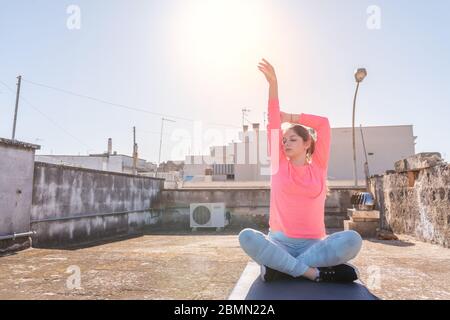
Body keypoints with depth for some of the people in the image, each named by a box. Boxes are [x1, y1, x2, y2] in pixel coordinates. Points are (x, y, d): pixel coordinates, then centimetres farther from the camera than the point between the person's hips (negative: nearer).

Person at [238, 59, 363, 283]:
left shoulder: (318, 167, 6)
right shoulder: (279, 165, 7)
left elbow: (323, 123, 7)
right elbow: (273, 124, 2)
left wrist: (288, 117, 15)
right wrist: (273, 83, -1)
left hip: (313, 246, 1)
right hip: (280, 243, 0)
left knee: (352, 239, -28)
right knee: (247, 236, -30)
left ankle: (280, 267, -22)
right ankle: (314, 272, -24)